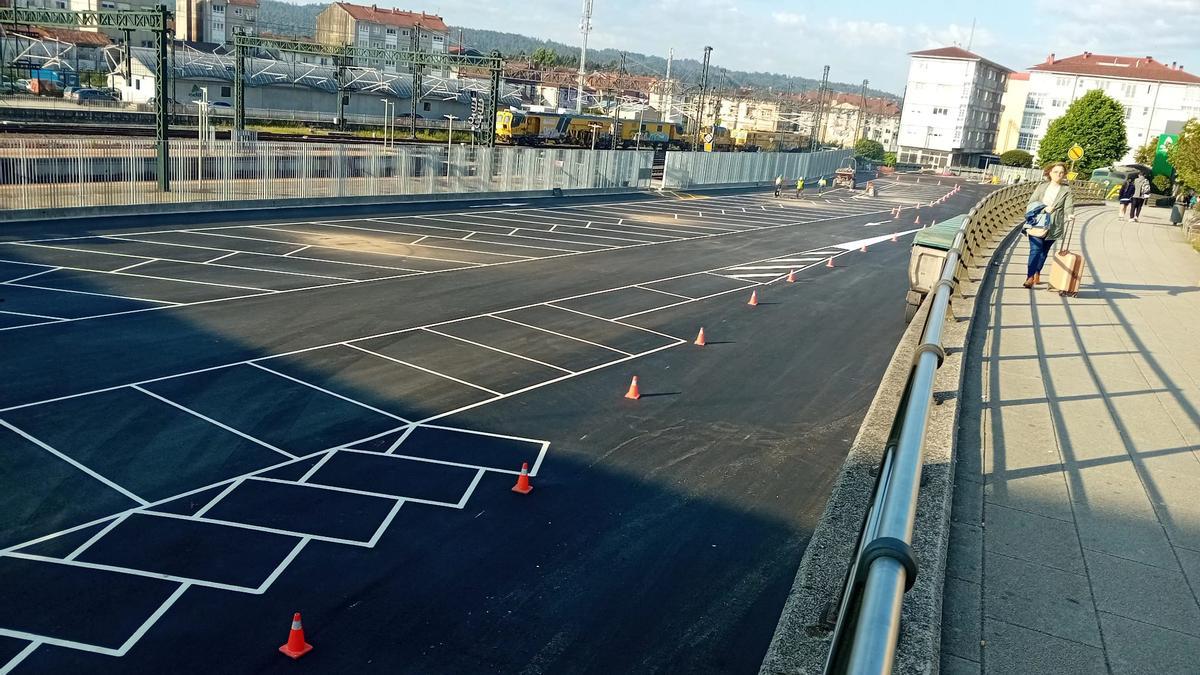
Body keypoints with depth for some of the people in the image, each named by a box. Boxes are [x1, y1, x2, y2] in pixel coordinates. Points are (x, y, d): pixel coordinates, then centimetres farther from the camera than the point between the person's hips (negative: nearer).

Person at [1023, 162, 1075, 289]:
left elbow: (1068, 207, -9)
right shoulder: (1042, 186, 7)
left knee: (1044, 251, 11)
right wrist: (1043, 208, -12)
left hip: (1053, 226, 0)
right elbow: (1032, 202, 5)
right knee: (1035, 249, -10)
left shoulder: (1066, 190, 2)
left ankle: (1037, 274, 26)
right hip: (1037, 223, 0)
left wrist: (1070, 215, -31)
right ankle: (1030, 277, -14)